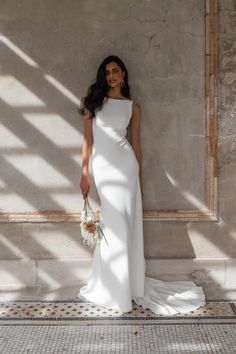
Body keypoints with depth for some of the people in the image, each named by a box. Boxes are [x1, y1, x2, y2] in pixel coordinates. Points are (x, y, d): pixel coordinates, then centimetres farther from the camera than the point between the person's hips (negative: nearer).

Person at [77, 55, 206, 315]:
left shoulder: (133, 106, 8)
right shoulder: (93, 101, 9)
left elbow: (136, 143, 10)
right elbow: (87, 140, 7)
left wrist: (139, 179, 10)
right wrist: (84, 174, 2)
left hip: (123, 164, -1)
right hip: (100, 166, 1)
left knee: (120, 224, 0)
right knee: (113, 225, 5)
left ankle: (122, 288, 13)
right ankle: (113, 287, 19)